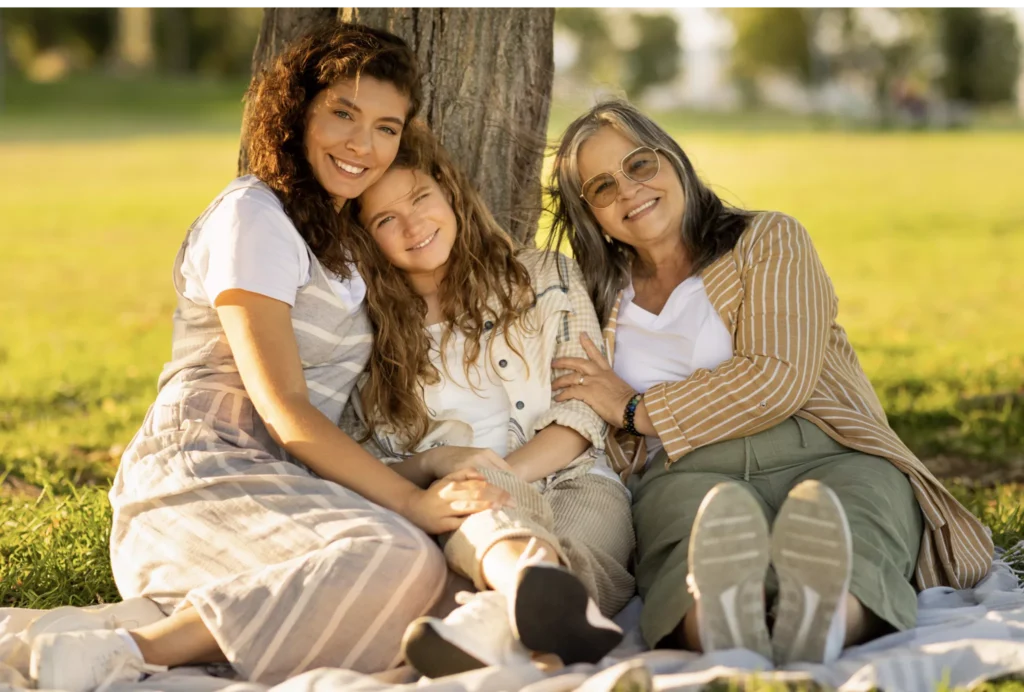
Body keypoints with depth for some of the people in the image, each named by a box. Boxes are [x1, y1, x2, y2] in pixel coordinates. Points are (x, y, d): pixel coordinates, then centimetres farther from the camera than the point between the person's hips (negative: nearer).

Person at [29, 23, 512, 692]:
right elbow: (284, 409, -13)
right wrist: (414, 501, -18)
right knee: (400, 560, -33)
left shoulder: (343, 237, 23)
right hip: (202, 470, -7)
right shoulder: (254, 215, -5)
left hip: (283, 482, 8)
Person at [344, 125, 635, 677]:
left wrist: (507, 471, -11)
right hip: (452, 509, 0)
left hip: (571, 481, 0)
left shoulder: (545, 278, 16)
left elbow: (584, 414, 7)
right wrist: (436, 463, -11)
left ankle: (489, 624, -74)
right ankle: (537, 585, -75)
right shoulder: (371, 333, 18)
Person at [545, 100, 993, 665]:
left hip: (824, 454, 0)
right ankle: (725, 620, -74)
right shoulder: (602, 305, 27)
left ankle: (819, 620, -74)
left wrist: (637, 410, 3)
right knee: (705, 533, -40)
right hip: (688, 471, 1)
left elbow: (781, 379, -1)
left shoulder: (769, 240, 15)